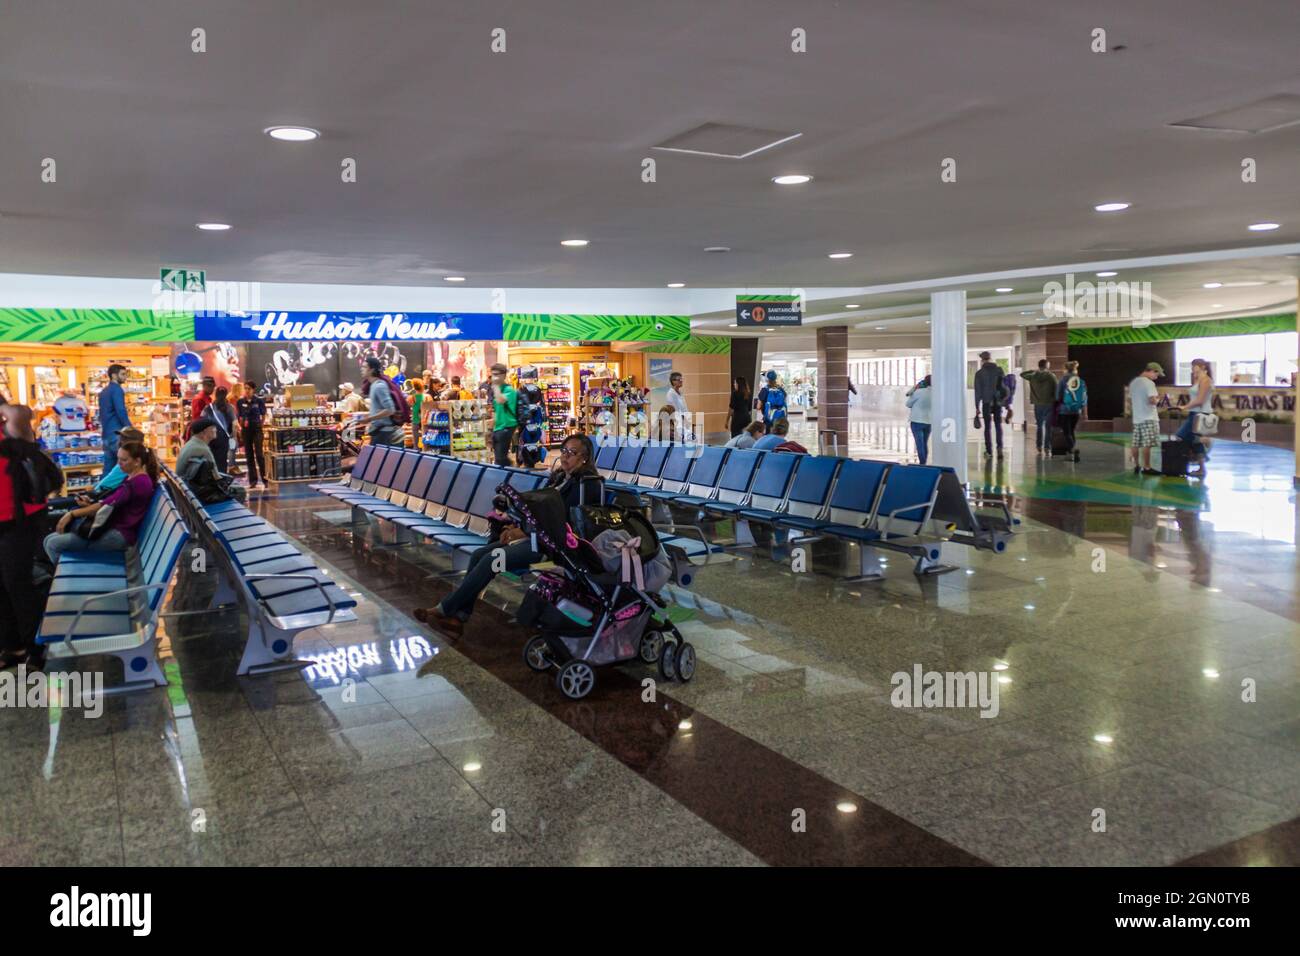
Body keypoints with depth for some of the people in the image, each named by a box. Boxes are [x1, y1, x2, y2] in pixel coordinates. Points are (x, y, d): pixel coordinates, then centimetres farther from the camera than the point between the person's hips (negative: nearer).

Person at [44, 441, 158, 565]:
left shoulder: (138, 483, -18)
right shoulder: (133, 479, 16)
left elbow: (107, 504, -24)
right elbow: (112, 502, 18)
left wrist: (72, 514, -19)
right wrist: (90, 503, 0)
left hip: (119, 535, -11)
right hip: (113, 528, 11)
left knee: (53, 544, -14)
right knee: (50, 540, 6)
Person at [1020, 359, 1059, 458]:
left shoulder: (1033, 376, 1)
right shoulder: (1051, 376, -7)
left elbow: (1022, 374, 19)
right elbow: (1056, 391, -9)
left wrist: (1034, 371, 19)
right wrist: (1056, 403, -2)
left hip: (1038, 405, 3)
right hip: (1049, 404, -3)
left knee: (1039, 427, 12)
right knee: (1048, 427, 1)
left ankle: (1040, 449, 12)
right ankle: (1047, 450, -2)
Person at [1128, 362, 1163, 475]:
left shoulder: (1133, 382, 13)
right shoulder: (1149, 383, -12)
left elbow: (1130, 401, 20)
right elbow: (1152, 400, -21)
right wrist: (1157, 399, -1)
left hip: (1136, 418, 8)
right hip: (1148, 418, -8)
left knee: (1136, 444, 10)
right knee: (1147, 444, -6)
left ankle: (1136, 466, 15)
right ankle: (1146, 468, -4)